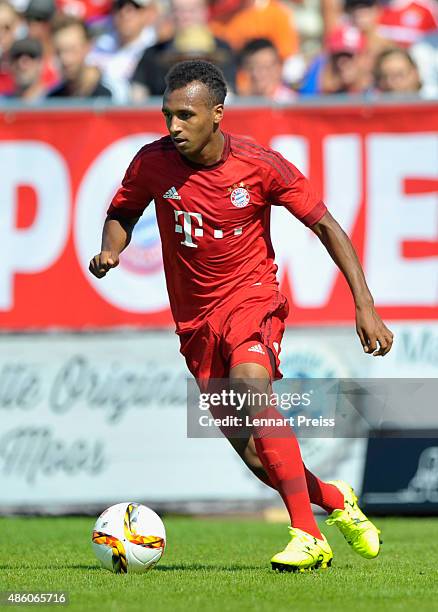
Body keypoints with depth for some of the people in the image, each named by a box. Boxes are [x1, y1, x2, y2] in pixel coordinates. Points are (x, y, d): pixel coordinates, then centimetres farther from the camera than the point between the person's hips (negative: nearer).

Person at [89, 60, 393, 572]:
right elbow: (122, 213, 13)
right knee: (255, 457, -1)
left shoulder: (260, 165, -13)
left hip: (252, 298, -3)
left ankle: (306, 535, -33)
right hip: (194, 317, 3)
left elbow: (325, 226, -4)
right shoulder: (152, 163, -6)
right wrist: (110, 252, -10)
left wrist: (364, 305, -9)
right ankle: (335, 501, 29)